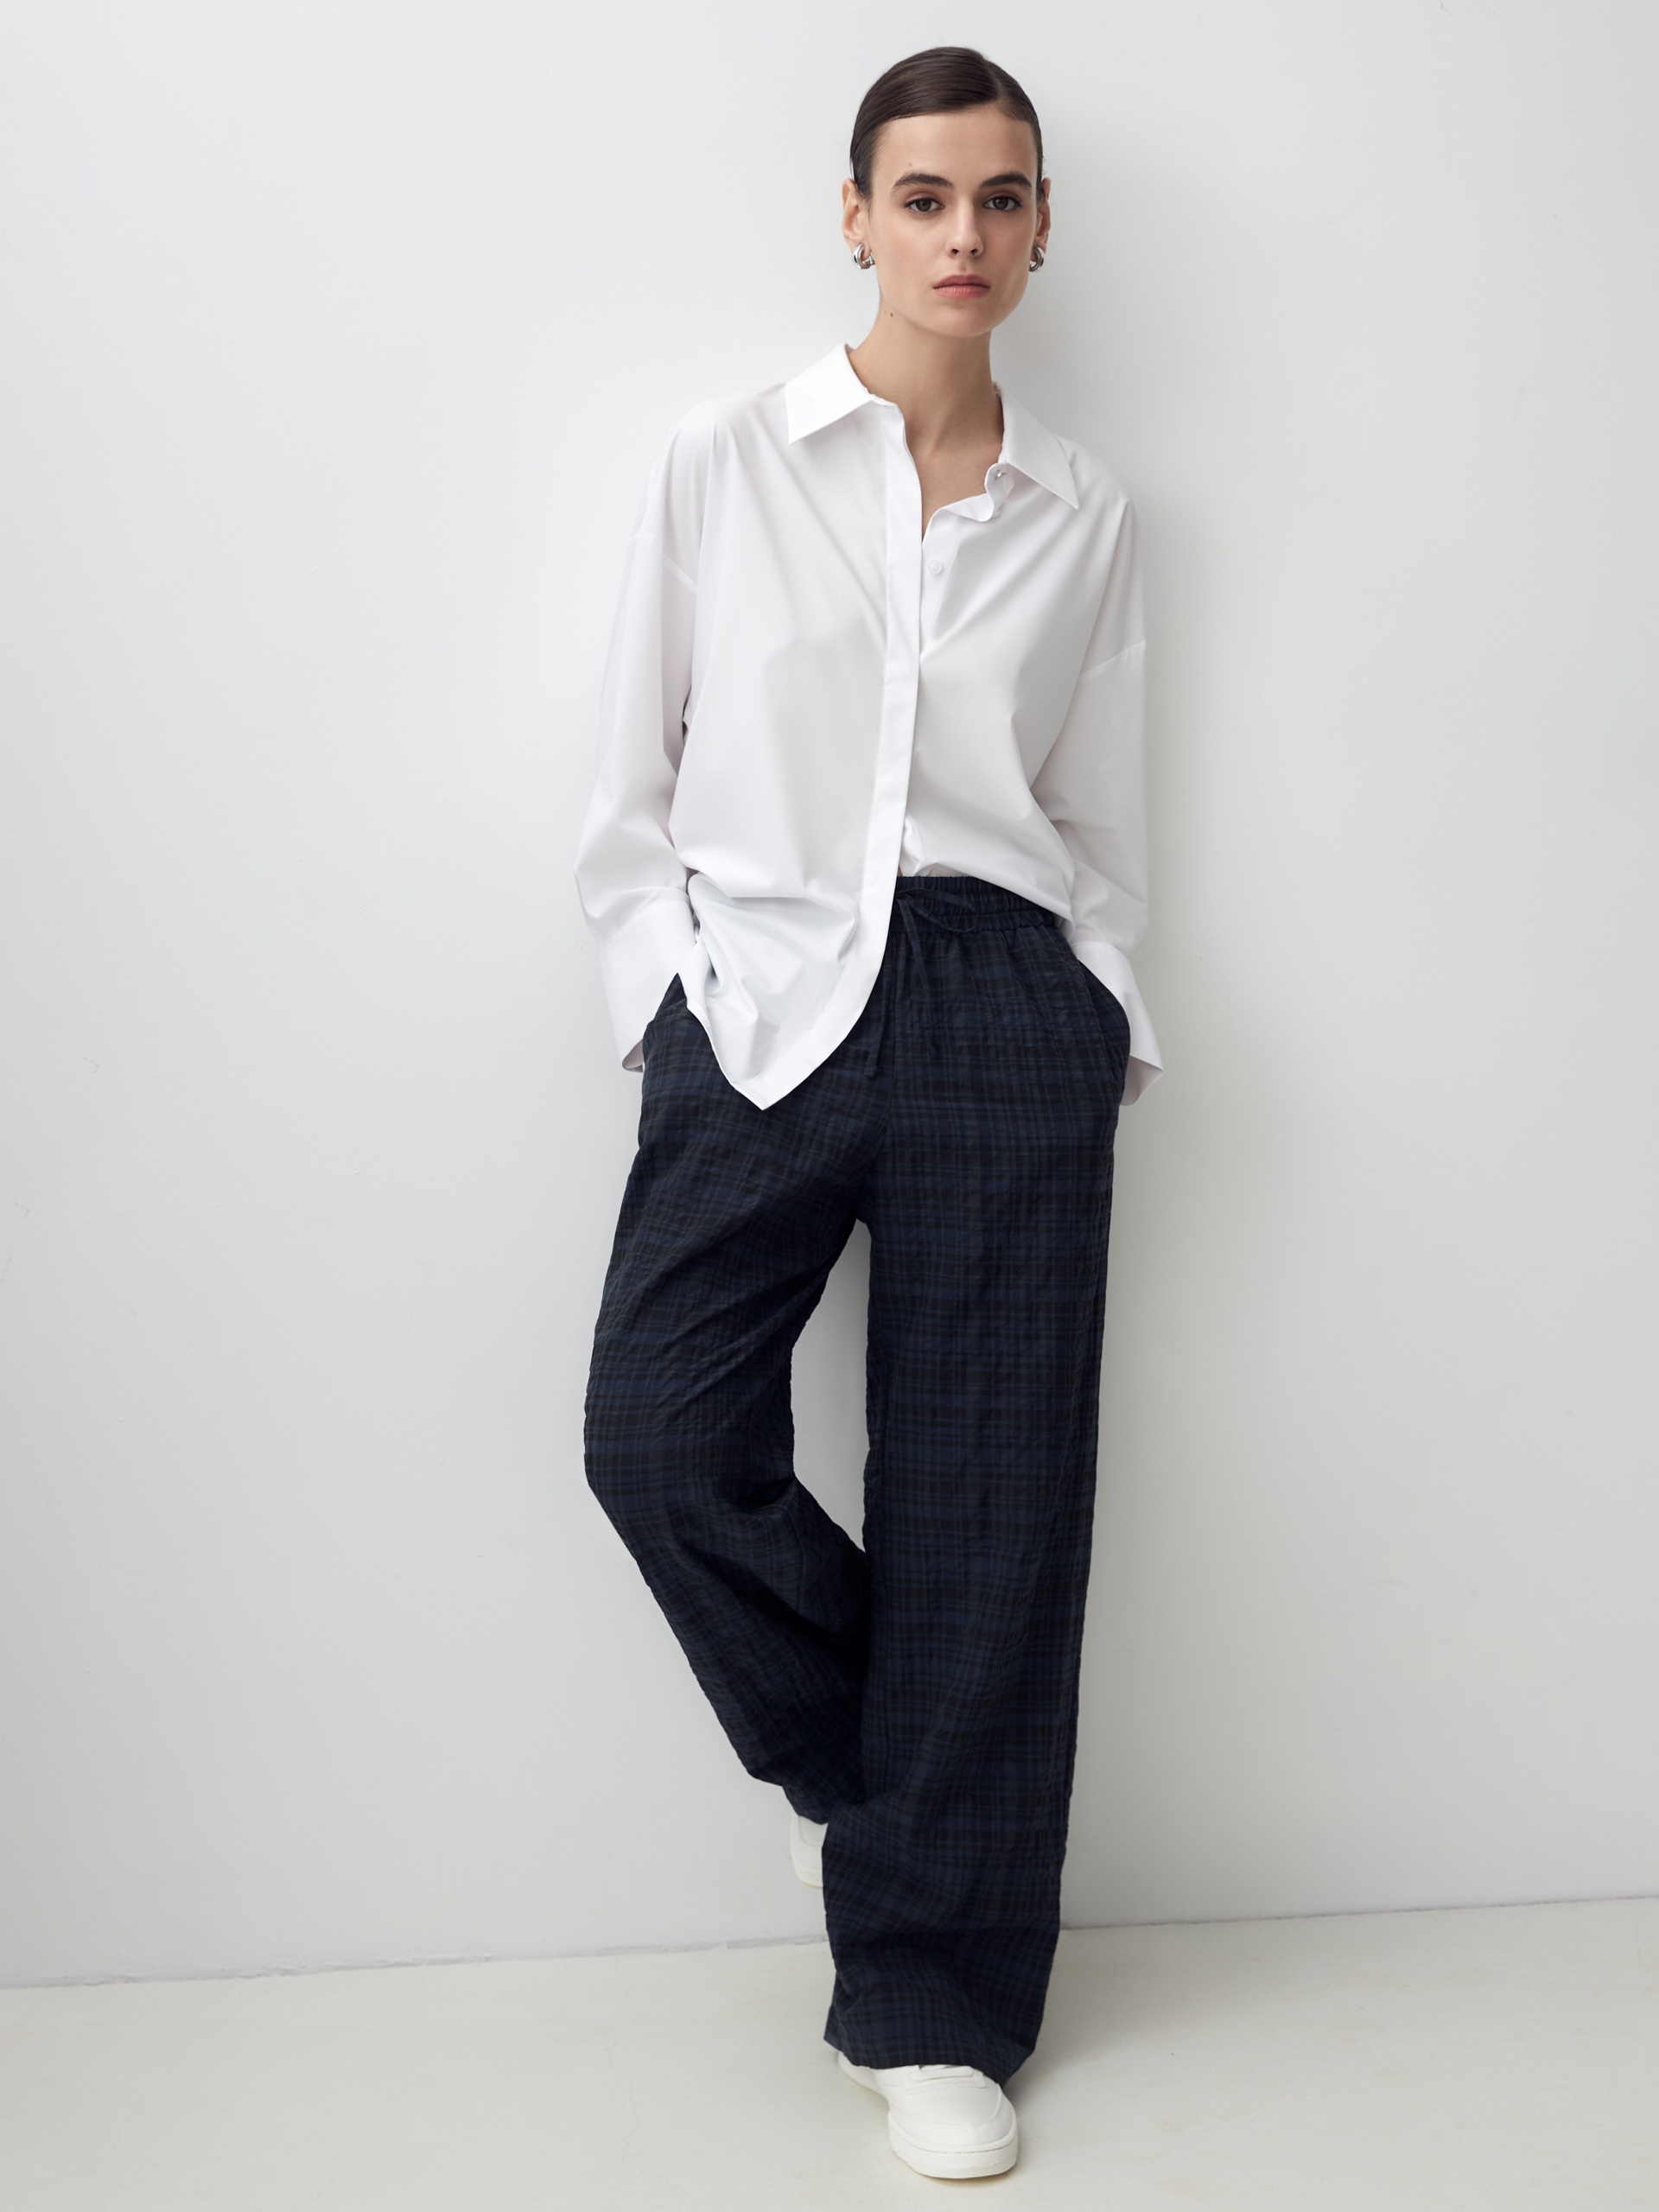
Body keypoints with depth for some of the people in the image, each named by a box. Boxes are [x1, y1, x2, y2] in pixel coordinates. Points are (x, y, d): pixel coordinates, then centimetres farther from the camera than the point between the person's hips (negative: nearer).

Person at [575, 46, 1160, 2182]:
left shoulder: (1084, 514, 11)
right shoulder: (724, 464, 6)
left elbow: (1102, 814, 14)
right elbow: (633, 782, 7)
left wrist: (1103, 1030, 6)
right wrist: (664, 1002, 0)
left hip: (1005, 1010, 1)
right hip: (761, 1001, 0)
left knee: (985, 1499, -1)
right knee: (664, 1436, -15)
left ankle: (937, 2007, 13)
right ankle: (867, 1762, 17)